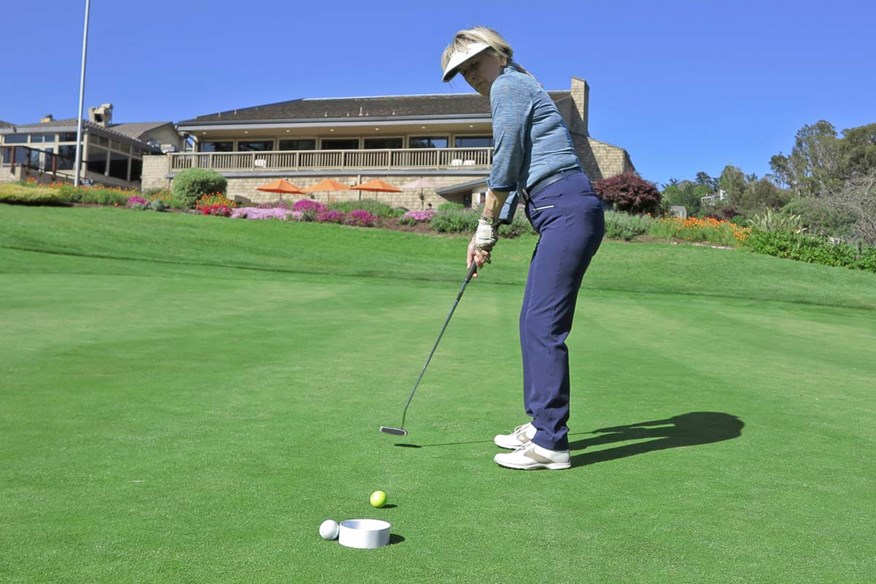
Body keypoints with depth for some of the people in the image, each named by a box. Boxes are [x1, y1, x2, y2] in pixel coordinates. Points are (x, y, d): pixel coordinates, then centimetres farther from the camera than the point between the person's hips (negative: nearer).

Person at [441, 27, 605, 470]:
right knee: (534, 322, 12)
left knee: (543, 325, -11)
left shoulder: (508, 86, -3)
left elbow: (504, 167, -8)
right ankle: (540, 425, 20)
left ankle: (550, 444, -8)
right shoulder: (517, 90, 26)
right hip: (561, 216, 10)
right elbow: (515, 176, 25)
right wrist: (487, 234, 20)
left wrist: (485, 229, 2)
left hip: (568, 211, -10)